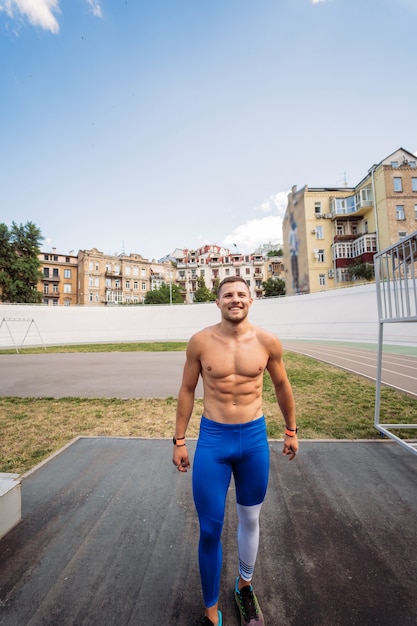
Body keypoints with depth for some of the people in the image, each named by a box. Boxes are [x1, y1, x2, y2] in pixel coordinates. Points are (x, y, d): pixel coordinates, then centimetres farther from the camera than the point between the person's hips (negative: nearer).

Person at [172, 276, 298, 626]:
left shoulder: (268, 342, -8)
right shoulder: (200, 341, -10)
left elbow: (282, 385, 7)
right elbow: (187, 390, 0)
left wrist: (291, 431, 14)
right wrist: (179, 441, 2)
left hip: (255, 438, 2)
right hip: (212, 439, -1)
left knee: (250, 520, 22)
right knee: (210, 530, 9)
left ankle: (245, 587, 52)